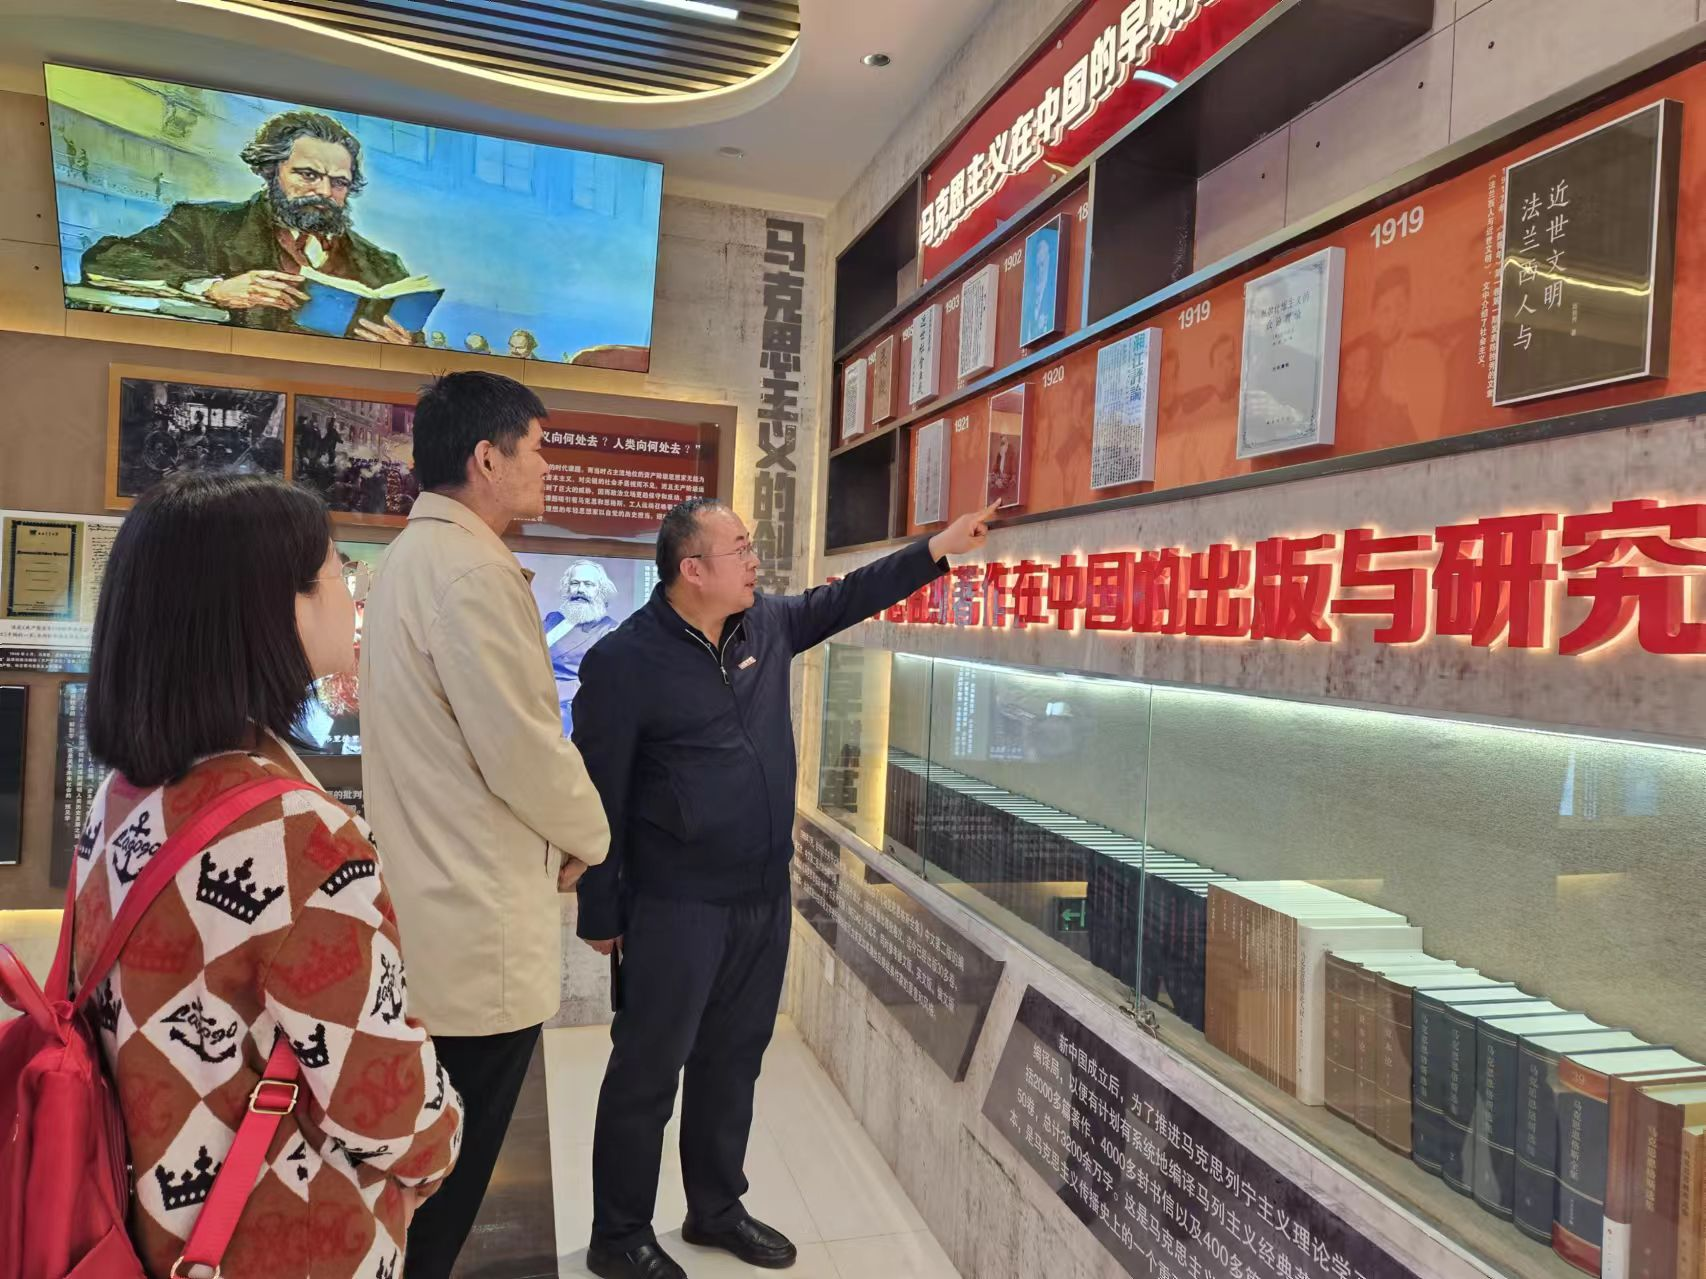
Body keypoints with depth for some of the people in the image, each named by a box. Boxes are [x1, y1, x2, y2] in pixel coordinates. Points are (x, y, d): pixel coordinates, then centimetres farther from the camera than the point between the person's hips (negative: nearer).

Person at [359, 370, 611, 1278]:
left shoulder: (412, 556, 11)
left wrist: (556, 832, 13)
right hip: (479, 930, -10)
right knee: (450, 1175, 7)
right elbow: (524, 750, -23)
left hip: (427, 908, 10)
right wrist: (588, 836, -4)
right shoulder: (472, 569, -20)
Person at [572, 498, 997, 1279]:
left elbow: (848, 598, 16)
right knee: (648, 1073, 8)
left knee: (734, 1059, 19)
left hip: (765, 897, 7)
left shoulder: (768, 624, 3)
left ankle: (716, 1209, 38)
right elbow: (599, 798, -13)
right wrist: (600, 914, -10)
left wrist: (940, 548, 13)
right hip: (675, 908, -6)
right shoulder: (624, 661, -16)